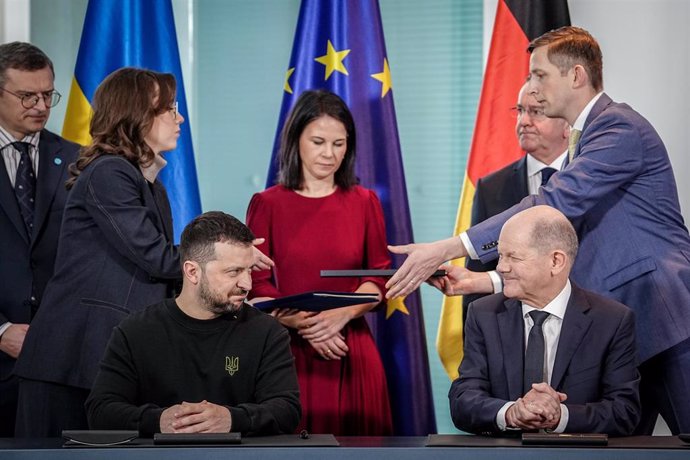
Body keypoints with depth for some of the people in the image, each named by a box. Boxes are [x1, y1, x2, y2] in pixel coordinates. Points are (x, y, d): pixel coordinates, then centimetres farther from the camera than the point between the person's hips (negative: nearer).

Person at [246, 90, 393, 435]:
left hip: (352, 352, 2)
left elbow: (380, 278, 6)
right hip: (289, 350, -1)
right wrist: (303, 324, -15)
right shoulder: (267, 205, 4)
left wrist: (342, 314, -12)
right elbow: (256, 285, 0)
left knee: (354, 436, 0)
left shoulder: (364, 203, 9)